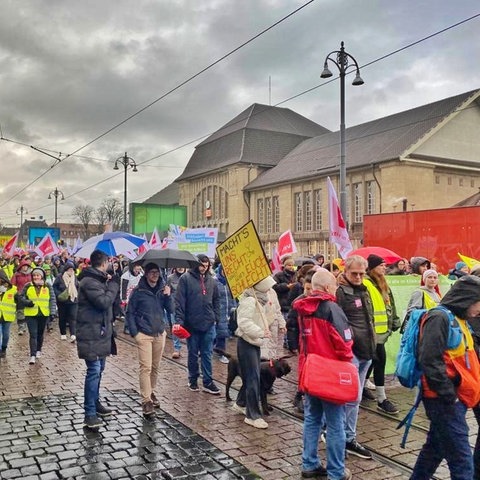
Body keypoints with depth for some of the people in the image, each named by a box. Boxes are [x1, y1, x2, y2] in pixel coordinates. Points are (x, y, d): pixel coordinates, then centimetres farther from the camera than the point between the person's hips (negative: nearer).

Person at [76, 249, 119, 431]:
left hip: (100, 332, 11)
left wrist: (108, 283, 7)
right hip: (92, 334, -11)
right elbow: (104, 301, -26)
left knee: (98, 370, 19)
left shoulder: (97, 279, 14)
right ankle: (90, 414, -7)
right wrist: (113, 286, -14)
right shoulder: (89, 281, -18)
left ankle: (95, 403, 33)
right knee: (94, 371, -11)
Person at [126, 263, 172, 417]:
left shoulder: (162, 289, 5)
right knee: (146, 367, -8)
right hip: (144, 334, -4)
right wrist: (134, 333, -7)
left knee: (156, 367, 13)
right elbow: (130, 313, -1)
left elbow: (170, 310, 2)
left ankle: (151, 392, 30)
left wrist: (167, 296, -14)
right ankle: (146, 401, -6)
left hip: (160, 333, 4)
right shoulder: (138, 291, -6)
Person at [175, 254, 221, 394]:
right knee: (193, 354, 11)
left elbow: (216, 301, 16)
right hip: (191, 323, -3)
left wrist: (216, 317, 8)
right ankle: (193, 379, 26)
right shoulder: (185, 278, -6)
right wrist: (179, 320, -15)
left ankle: (208, 382, 14)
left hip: (209, 324, 3)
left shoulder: (211, 280, 7)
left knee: (207, 354, 7)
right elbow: (179, 301, -9)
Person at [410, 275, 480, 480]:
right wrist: (450, 396, -19)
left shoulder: (459, 319, 15)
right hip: (445, 401, -9)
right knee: (462, 462, -4)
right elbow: (430, 361, -23)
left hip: (455, 399, 9)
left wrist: (454, 396, 12)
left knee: (435, 448, 19)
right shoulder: (440, 317, -15)